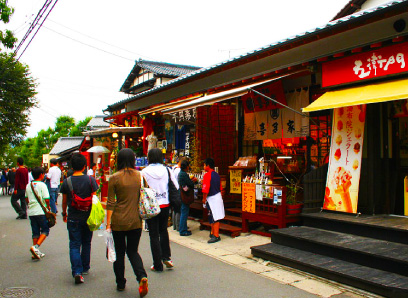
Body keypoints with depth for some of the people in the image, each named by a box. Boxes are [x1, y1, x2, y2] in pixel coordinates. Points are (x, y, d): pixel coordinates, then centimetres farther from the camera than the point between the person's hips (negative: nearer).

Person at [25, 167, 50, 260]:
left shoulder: (28, 186, 10)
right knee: (45, 230, 4)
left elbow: (26, 199, 16)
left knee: (35, 232, 12)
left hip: (31, 212, 6)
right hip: (41, 211, -6)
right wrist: (48, 207, 2)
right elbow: (46, 199, -14)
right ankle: (36, 247, -16)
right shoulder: (42, 185, -10)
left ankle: (36, 253, 14)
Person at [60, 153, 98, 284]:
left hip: (73, 218, -1)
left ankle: (77, 271, -10)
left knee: (74, 245, 3)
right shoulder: (90, 180, -8)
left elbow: (64, 201, 3)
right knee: (86, 243, 17)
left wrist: (64, 214, 20)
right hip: (87, 217, 1)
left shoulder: (66, 182, -6)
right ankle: (85, 268, 29)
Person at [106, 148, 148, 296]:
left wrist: (108, 224, -3)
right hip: (135, 220, 2)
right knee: (133, 251, 14)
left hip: (118, 221, -2)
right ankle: (142, 276, -9)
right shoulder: (140, 176, -1)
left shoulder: (114, 178, -8)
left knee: (119, 252, 15)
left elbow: (111, 203, -7)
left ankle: (120, 283, 25)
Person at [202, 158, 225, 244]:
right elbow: (220, 187, 16)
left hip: (211, 198, -8)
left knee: (214, 218, -4)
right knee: (213, 218, 17)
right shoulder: (217, 175, 11)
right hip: (218, 197, 8)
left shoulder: (207, 175, -14)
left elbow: (205, 189, -19)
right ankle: (213, 233, 28)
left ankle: (216, 236, -1)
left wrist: (204, 199, -6)